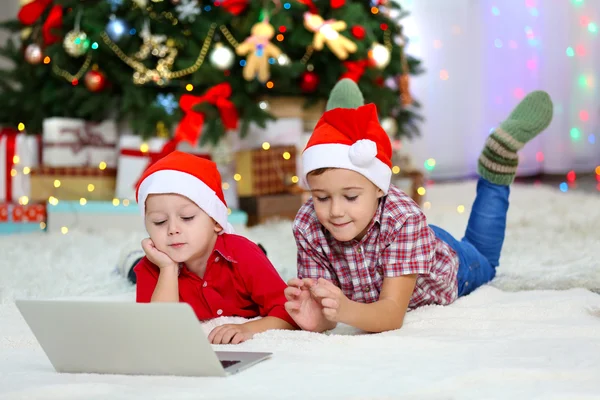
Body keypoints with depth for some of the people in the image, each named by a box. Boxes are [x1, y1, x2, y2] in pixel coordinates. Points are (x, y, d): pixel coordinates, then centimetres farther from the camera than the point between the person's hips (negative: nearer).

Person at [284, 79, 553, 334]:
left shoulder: (404, 219, -48)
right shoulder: (307, 227, -39)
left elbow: (393, 313, -52)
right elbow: (324, 310, -42)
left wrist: (346, 311, -75)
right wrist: (316, 318, -68)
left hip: (443, 268, -1)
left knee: (483, 262, 31)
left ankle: (504, 146, 33)